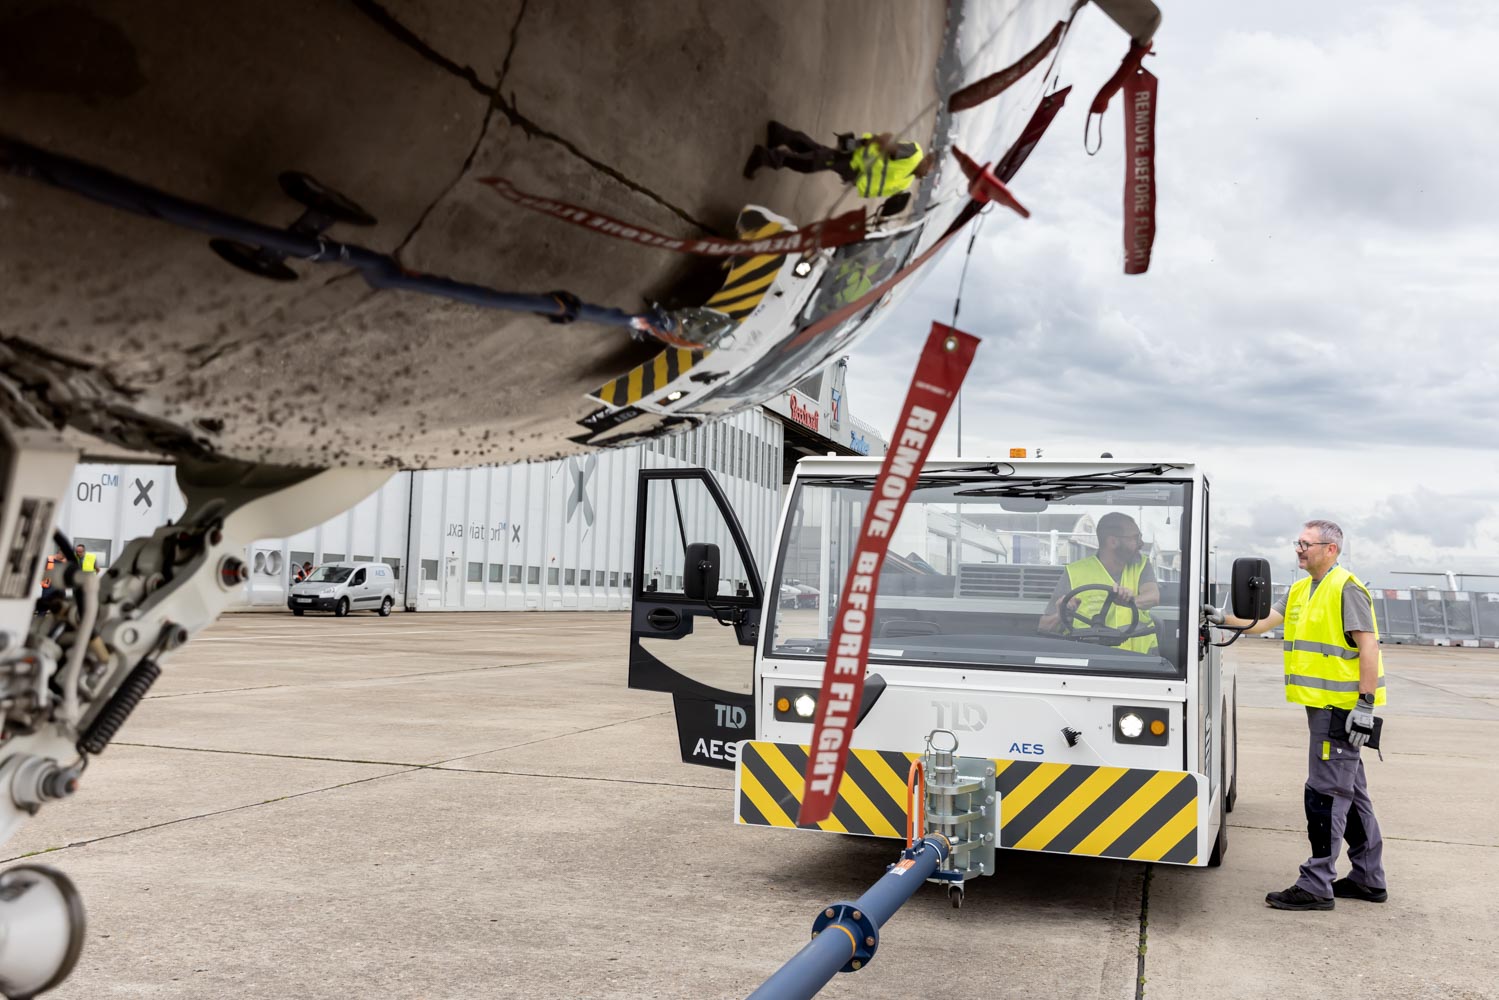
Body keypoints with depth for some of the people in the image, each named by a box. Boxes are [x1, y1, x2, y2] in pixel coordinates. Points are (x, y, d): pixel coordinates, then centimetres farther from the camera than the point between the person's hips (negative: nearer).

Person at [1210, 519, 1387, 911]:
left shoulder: (1346, 589, -13)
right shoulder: (1300, 591, 15)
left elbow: (1369, 646, -16)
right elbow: (1263, 621, 13)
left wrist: (1365, 704, -20)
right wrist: (1224, 619, -2)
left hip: (1341, 707, -9)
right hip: (1324, 704, 9)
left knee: (1326, 793, -6)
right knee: (1350, 791, 15)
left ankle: (1316, 885, -2)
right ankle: (1369, 878, 25)